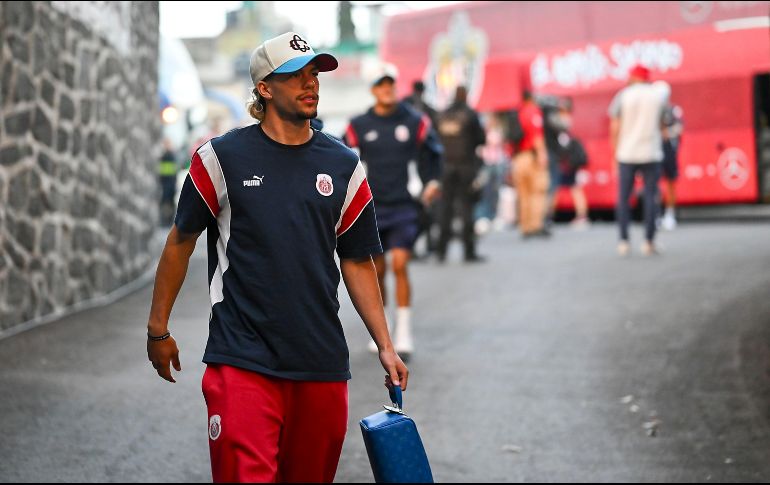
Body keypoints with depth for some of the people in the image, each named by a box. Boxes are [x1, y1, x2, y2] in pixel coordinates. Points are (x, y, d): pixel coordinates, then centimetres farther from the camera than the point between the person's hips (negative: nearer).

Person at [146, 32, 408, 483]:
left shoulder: (344, 166, 8)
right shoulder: (222, 157, -1)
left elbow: (357, 261, 12)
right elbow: (181, 240, 7)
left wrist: (385, 345, 8)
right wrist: (159, 328, 8)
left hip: (323, 362, 3)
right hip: (242, 358, -3)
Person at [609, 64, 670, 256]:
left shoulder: (622, 96, 0)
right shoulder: (658, 94, 1)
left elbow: (615, 129, 1)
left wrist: (615, 153, 8)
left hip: (626, 154, 0)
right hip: (651, 154, 0)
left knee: (623, 198, 6)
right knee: (650, 197, 2)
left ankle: (624, 242, 2)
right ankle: (649, 242, -2)